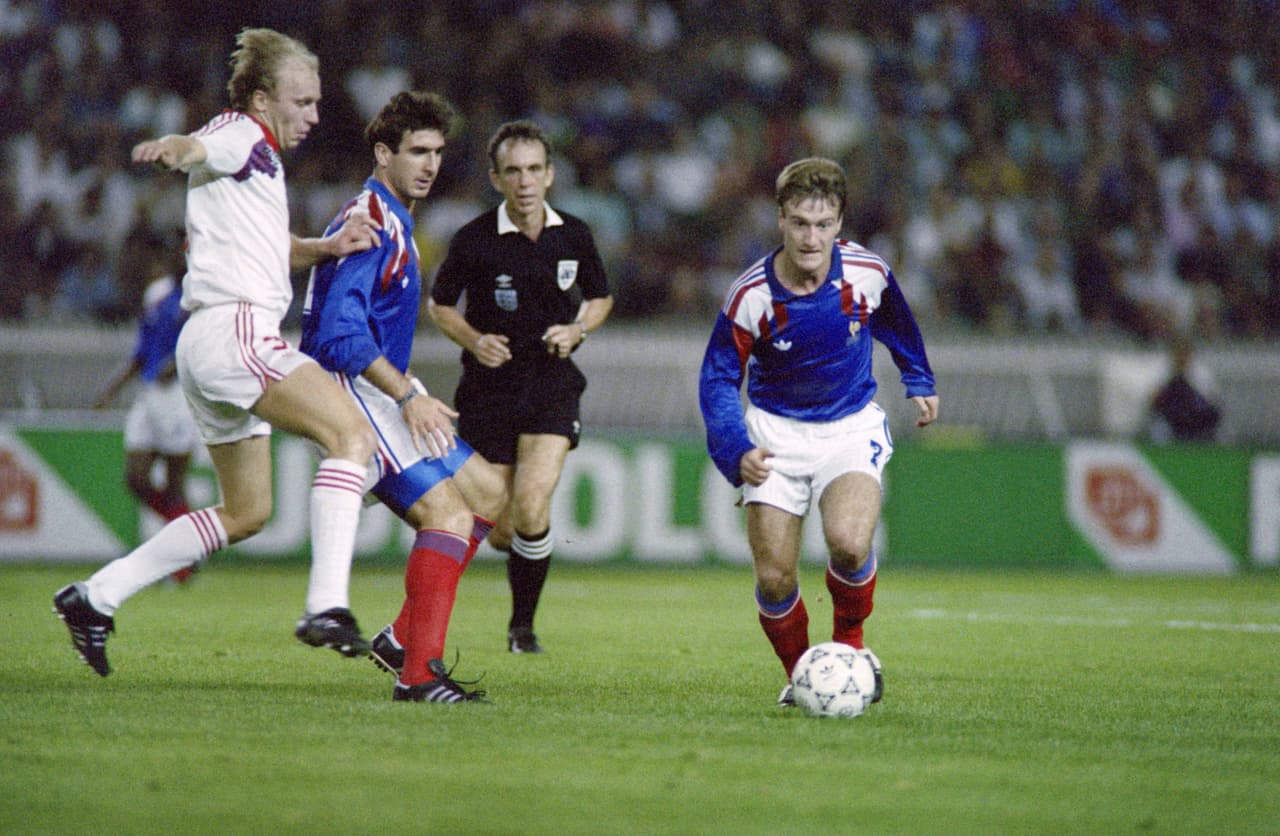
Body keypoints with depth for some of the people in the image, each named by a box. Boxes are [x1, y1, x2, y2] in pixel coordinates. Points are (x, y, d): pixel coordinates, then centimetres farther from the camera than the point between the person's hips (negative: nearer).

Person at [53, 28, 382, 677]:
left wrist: (328, 247, 16)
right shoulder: (240, 134, -3)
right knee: (350, 433, -22)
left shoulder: (262, 159, 25)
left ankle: (95, 598, 17)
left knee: (246, 512, 16)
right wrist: (172, 150, -52)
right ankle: (326, 607, -33)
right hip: (233, 327, -10)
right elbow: (198, 147, -27)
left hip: (207, 350, 10)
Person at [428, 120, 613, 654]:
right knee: (500, 531, 0)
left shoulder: (574, 236, 0)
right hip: (489, 387, 0)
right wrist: (474, 340, -11)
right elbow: (439, 304, 7)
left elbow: (600, 298, 17)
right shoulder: (474, 239, -7)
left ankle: (523, 624, 0)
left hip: (551, 384, 0)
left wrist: (578, 330, -3)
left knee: (531, 509, -20)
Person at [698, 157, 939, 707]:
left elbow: (896, 323, 12)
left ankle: (849, 644, 1)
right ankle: (799, 673, 21)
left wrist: (918, 382, 23)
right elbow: (718, 378, -8)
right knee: (774, 579, -7)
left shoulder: (868, 274, -14)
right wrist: (737, 451, -23)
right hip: (776, 432, 0)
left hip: (852, 426, 0)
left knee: (849, 544, -27)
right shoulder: (752, 295, -18)